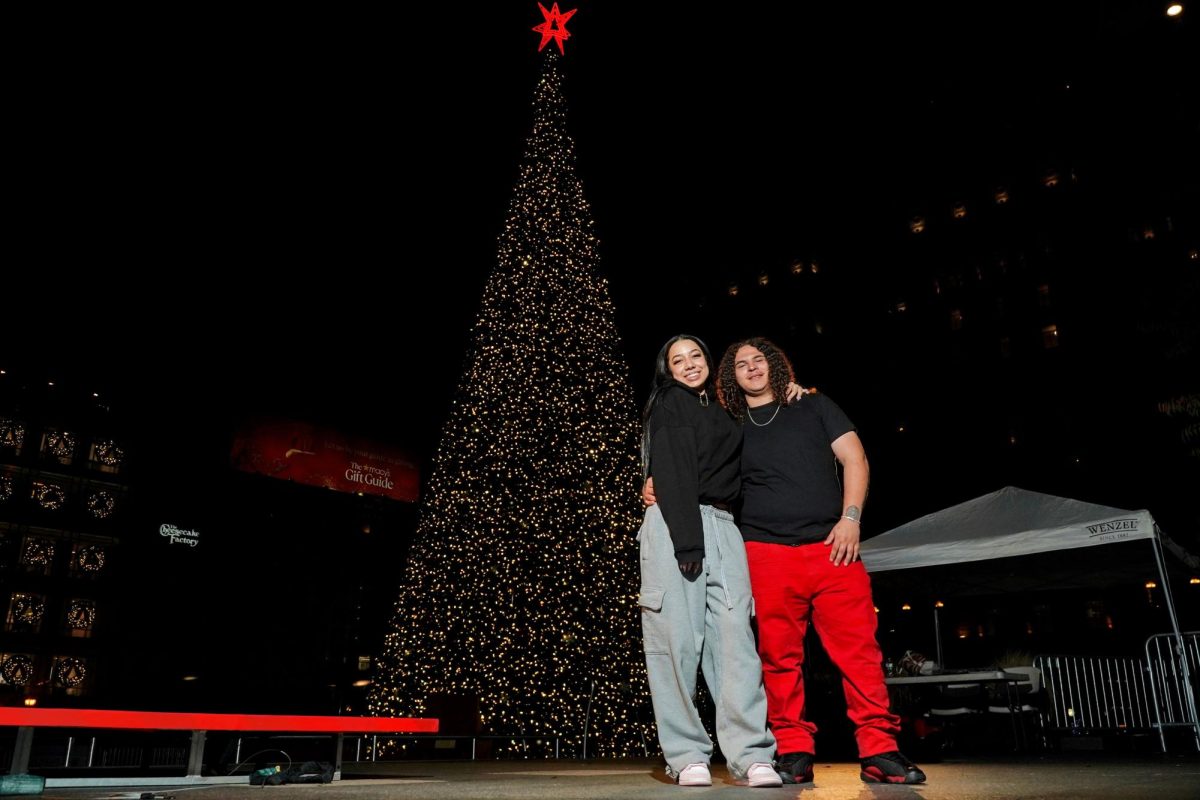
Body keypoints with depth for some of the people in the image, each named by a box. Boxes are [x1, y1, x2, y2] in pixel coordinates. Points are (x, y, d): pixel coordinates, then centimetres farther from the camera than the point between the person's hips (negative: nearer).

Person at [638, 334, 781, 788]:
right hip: (676, 524, -5)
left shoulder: (723, 416, 27)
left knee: (735, 636, -5)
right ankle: (687, 756, -1)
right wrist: (687, 538, -17)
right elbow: (671, 471, -5)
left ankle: (750, 754, -6)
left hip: (722, 527, 5)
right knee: (678, 639, -7)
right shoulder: (669, 405, 7)